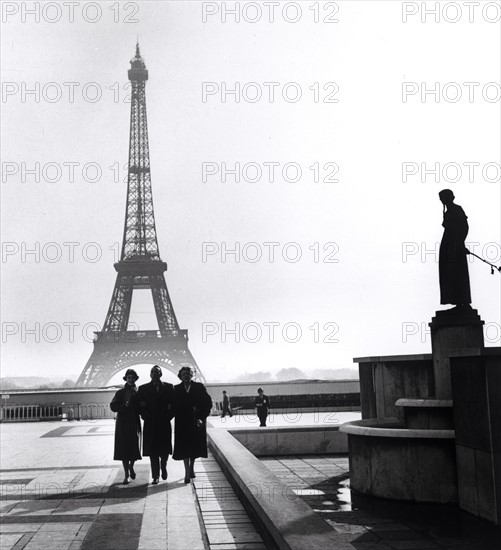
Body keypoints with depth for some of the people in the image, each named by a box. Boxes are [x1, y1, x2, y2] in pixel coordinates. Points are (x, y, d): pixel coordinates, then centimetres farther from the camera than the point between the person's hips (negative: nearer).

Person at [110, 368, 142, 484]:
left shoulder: (138, 392, 8)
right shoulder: (120, 393, 5)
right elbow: (113, 406, -3)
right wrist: (124, 405, -18)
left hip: (135, 424, 1)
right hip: (123, 424, -1)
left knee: (135, 448, -1)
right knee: (124, 449, -1)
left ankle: (131, 466, 30)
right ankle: (126, 475, 8)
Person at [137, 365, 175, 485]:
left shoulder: (168, 387, 6)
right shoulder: (143, 388, 6)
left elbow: (174, 403, 4)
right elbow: (139, 405, 4)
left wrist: (169, 415, -5)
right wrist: (145, 415, -7)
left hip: (165, 423, 0)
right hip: (150, 424, 0)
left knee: (165, 449, 4)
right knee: (152, 451, -1)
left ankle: (163, 466, 34)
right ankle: (155, 476, 5)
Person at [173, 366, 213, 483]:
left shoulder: (199, 387, 3)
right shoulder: (177, 389, 4)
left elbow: (208, 402, 2)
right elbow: (175, 405, 0)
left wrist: (202, 416, -9)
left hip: (196, 421, 1)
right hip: (182, 423, -1)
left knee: (194, 446, 9)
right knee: (184, 447, -4)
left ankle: (191, 467, 29)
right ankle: (187, 472, -1)